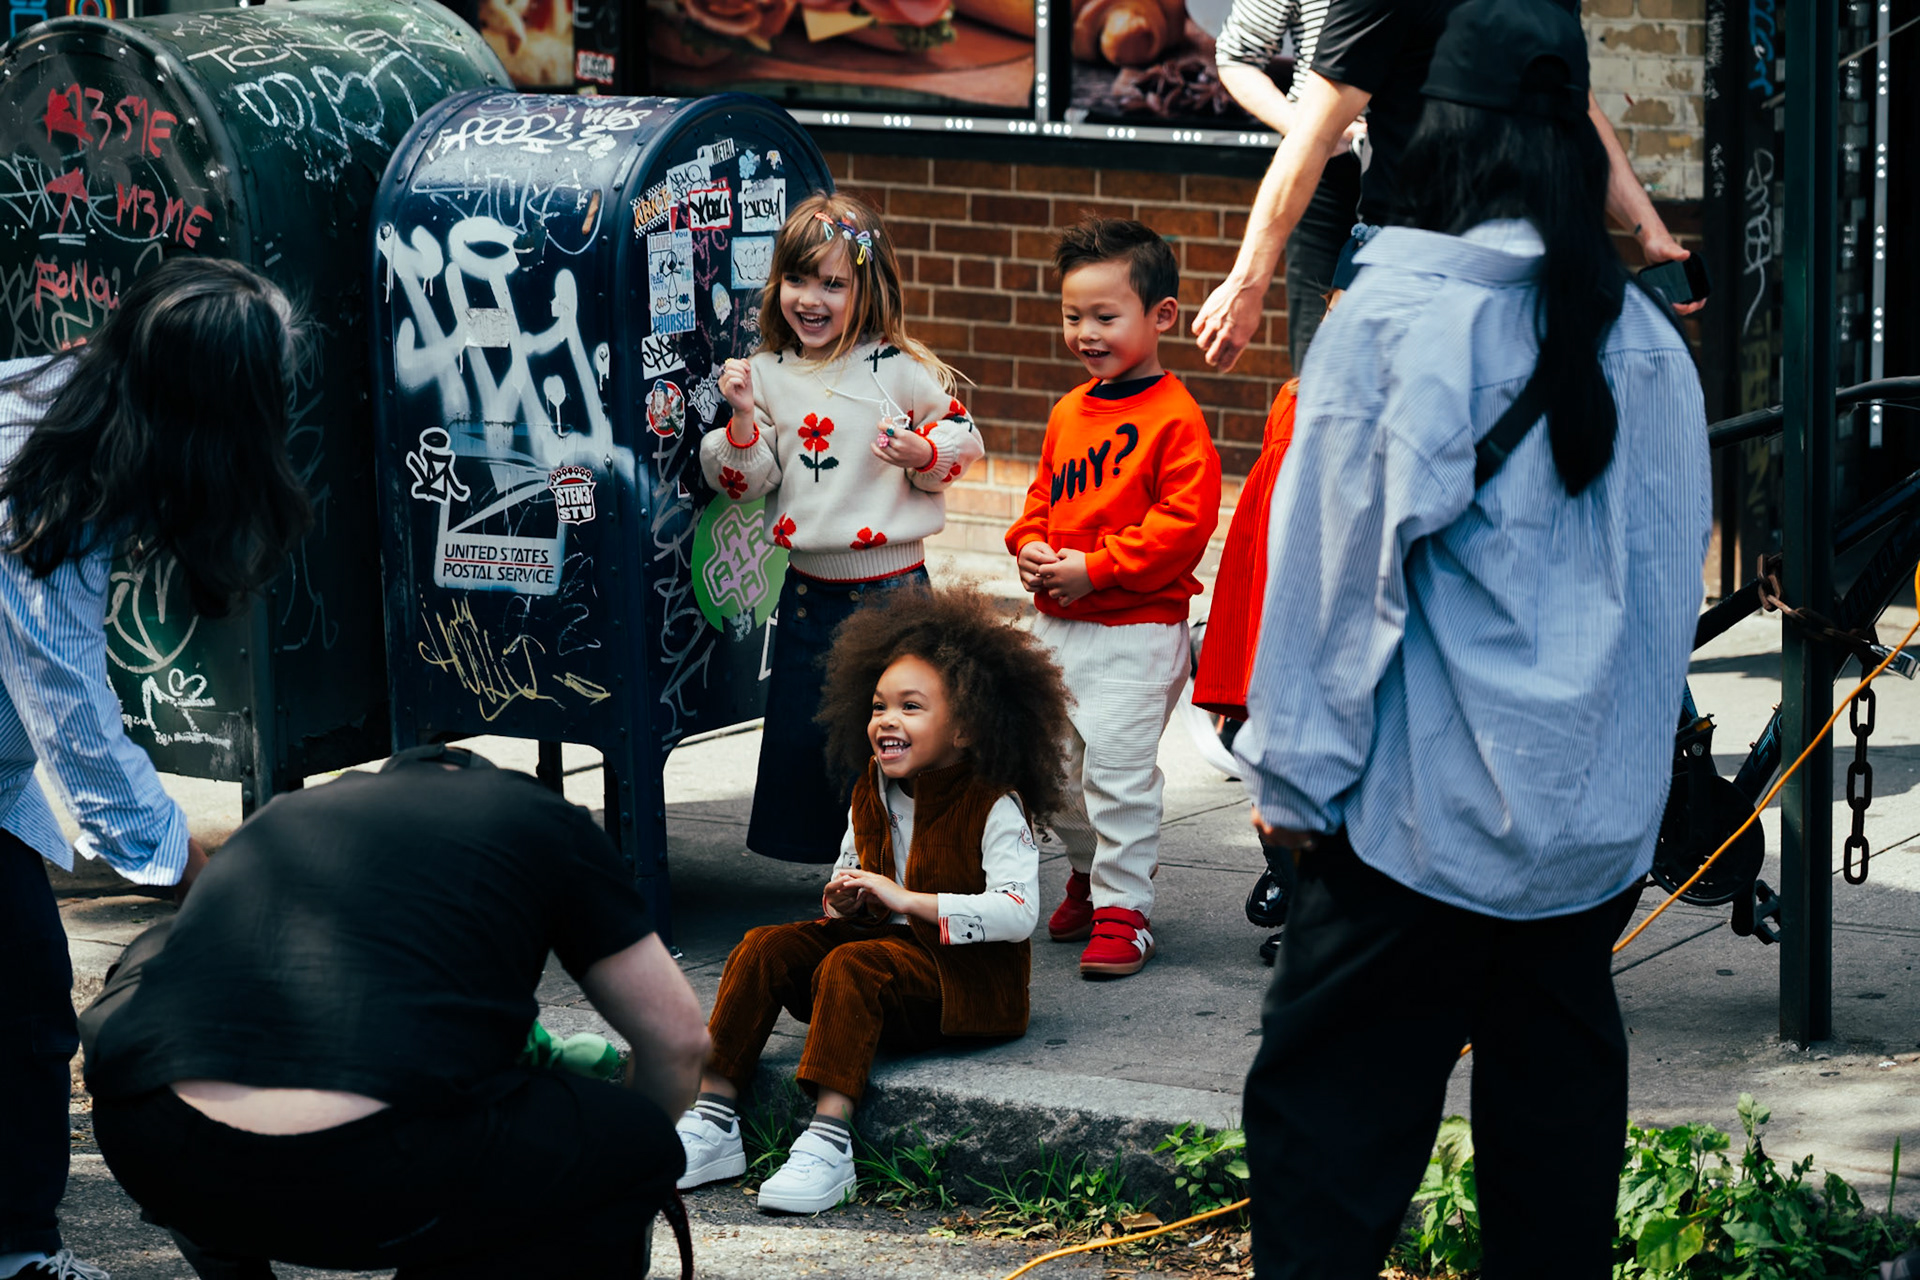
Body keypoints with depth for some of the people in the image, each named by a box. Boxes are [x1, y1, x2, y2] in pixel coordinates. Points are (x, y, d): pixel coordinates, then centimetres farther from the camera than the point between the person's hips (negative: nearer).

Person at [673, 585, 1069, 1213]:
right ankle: (713, 1119, -18)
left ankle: (829, 1140, -43)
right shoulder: (873, 794, 11)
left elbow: (1018, 913, -22)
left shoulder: (995, 808, -11)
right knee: (766, 948, -12)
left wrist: (908, 900, -25)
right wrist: (843, 898, -1)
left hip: (968, 976, -8)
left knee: (850, 966, -34)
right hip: (888, 943, 8)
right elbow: (852, 869, 26)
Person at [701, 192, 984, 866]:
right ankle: (835, 859, 23)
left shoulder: (901, 370, -7)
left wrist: (922, 452, -17)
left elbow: (964, 440, 2)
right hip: (810, 588, 4)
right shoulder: (768, 376, 2)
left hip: (892, 580, -3)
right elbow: (745, 481, 3)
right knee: (799, 731, 8)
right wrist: (743, 417, -14)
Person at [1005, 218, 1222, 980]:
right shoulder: (1069, 413, 11)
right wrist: (1032, 549, 1)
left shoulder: (1174, 419, -13)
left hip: (1135, 631, -8)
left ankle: (1123, 908, -1)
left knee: (1117, 767, -9)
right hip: (1056, 624, 8)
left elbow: (1183, 522, -18)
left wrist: (1095, 569, -20)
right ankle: (1088, 874, 35)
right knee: (1053, 766, 14)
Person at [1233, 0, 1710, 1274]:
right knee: (1557, 1115, 12)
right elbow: (1676, 562, 12)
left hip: (1426, 805, -5)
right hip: (1598, 811, 5)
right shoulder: (1647, 336, 5)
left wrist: (1295, 772, -3)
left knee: (1332, 1117, -1)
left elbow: (1340, 551, -10)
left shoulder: (1396, 312, -11)